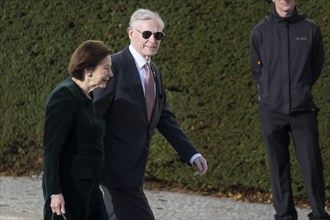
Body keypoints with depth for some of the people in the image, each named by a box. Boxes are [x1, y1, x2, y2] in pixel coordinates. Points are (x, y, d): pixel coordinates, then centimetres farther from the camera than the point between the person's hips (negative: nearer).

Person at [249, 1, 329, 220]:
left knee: (312, 164, -4)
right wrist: (270, 93, 10)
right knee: (279, 167, 6)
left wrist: (301, 91, 10)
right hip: (272, 110, 1)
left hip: (303, 109, -1)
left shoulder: (311, 29, 1)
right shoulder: (260, 32, 2)